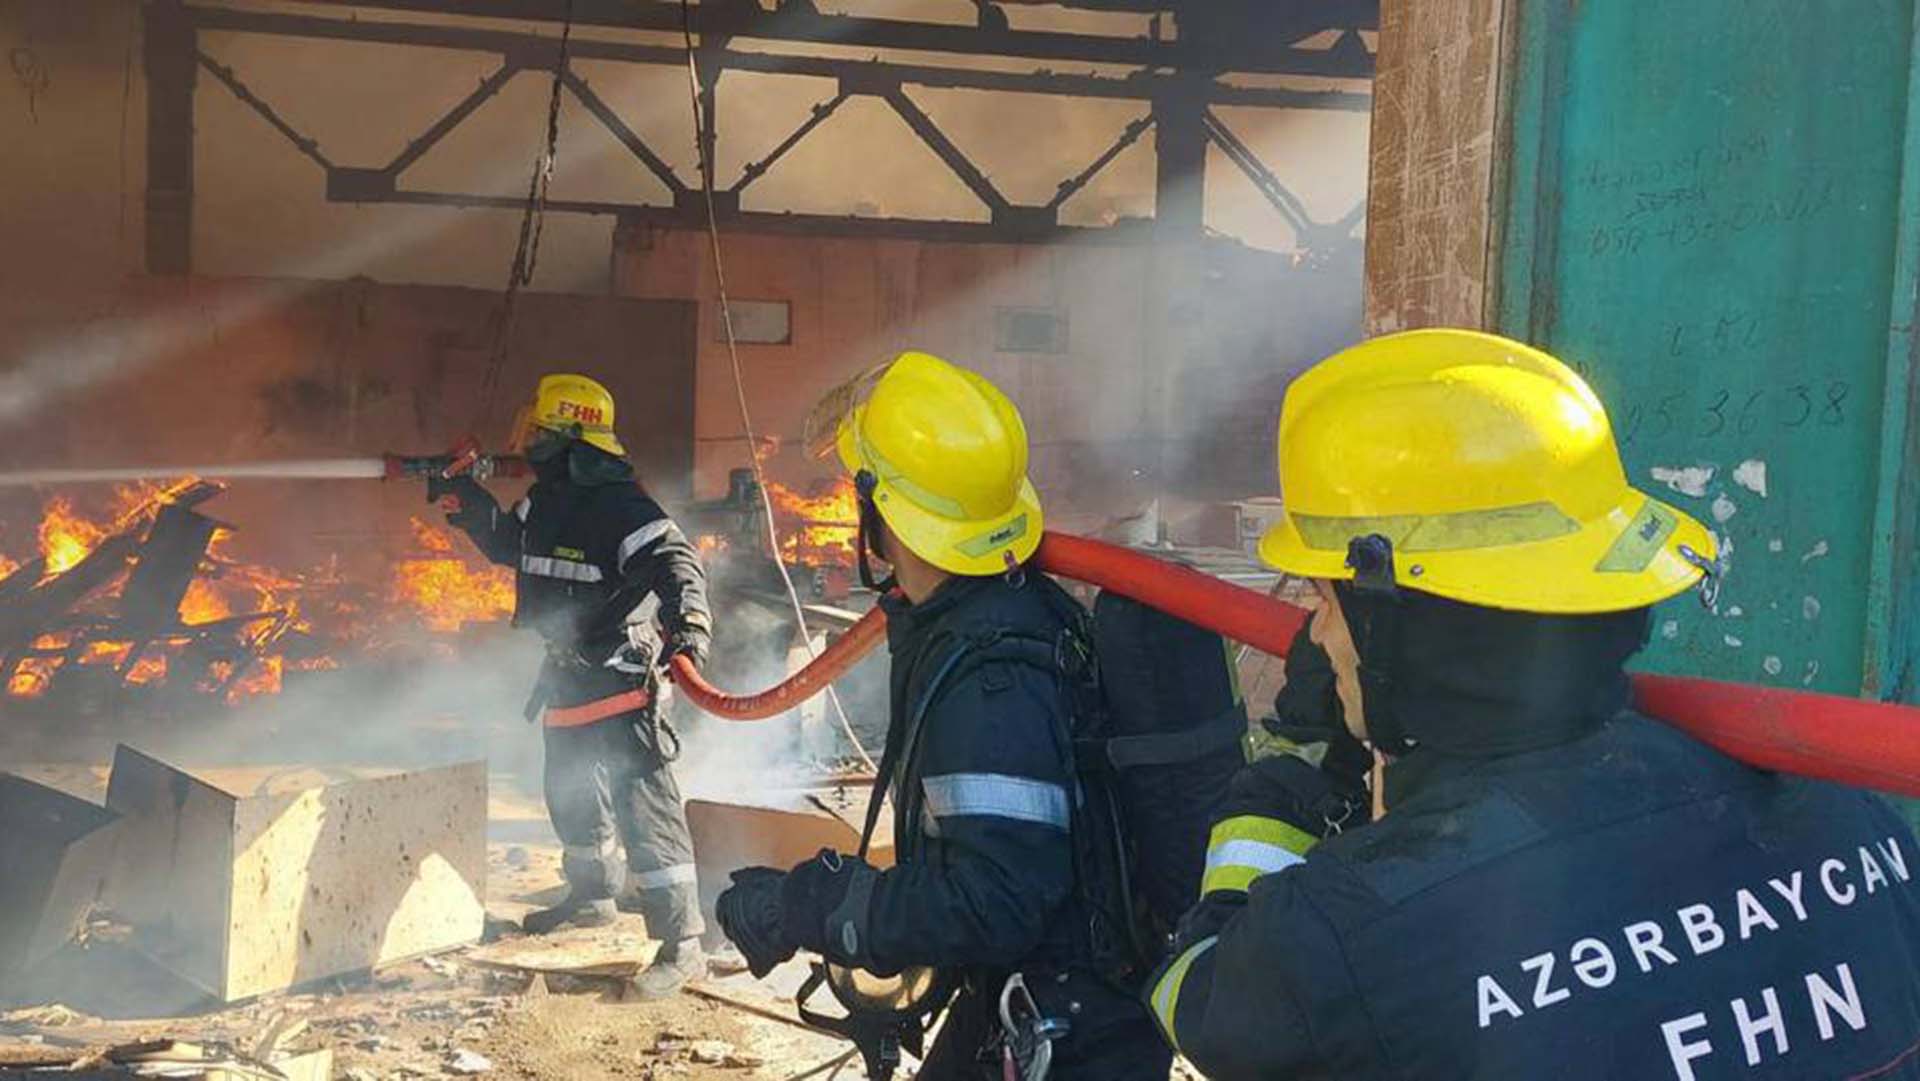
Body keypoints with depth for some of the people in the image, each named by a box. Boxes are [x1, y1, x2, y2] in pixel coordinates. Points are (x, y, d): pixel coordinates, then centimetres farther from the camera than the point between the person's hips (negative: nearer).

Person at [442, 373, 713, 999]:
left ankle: (681, 942, -9)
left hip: (622, 683, -10)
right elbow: (506, 545, 25)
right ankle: (592, 895, 46)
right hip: (568, 676, 10)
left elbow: (675, 564, -29)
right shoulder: (545, 501, 8)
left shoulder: (622, 507, -20)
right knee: (571, 794, 24)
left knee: (643, 806, -11)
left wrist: (689, 622, -45)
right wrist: (468, 500, 13)